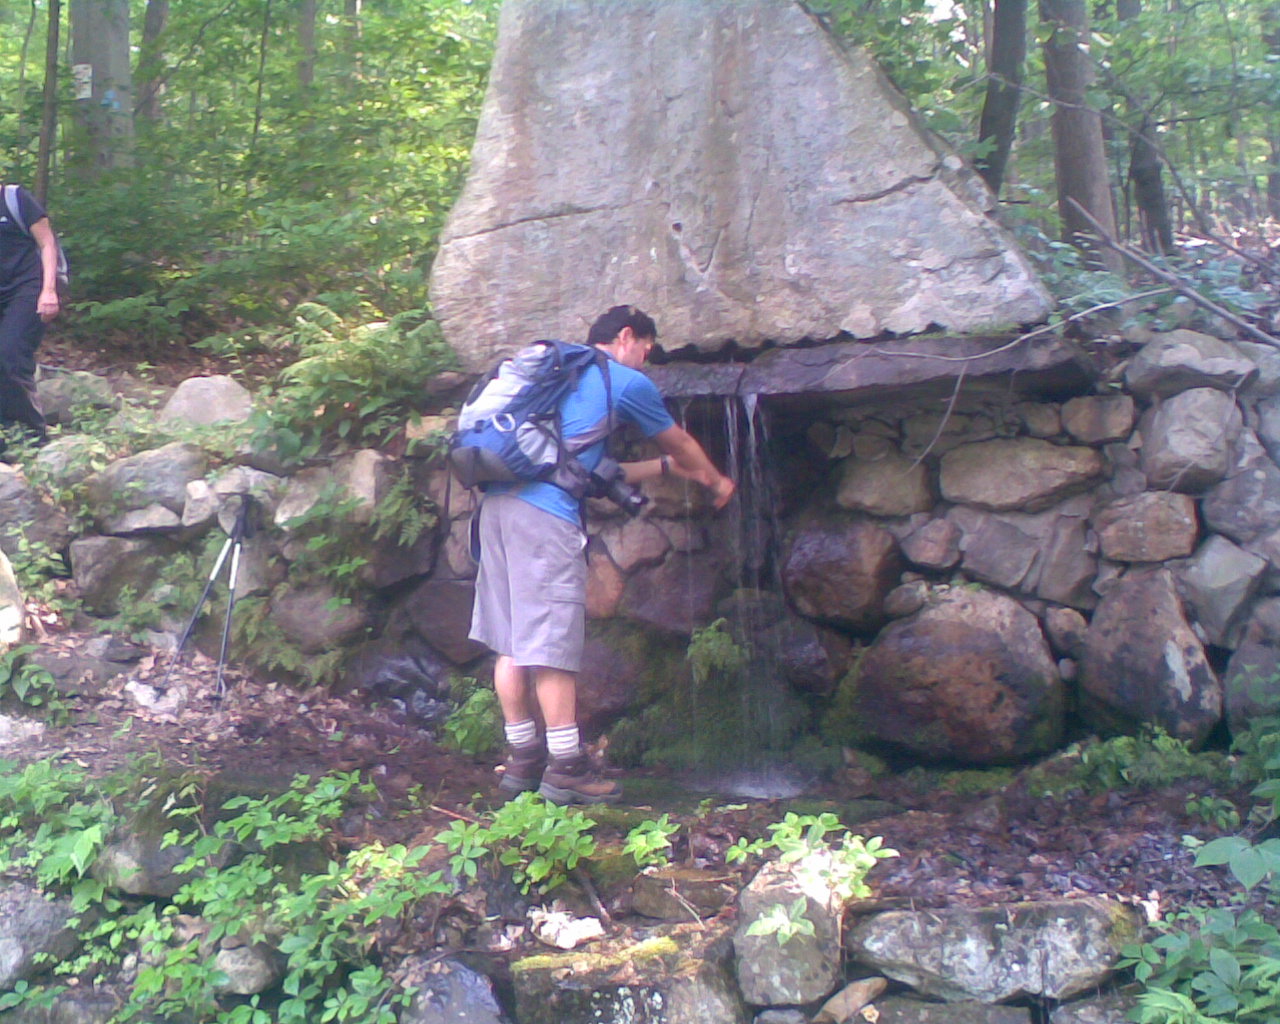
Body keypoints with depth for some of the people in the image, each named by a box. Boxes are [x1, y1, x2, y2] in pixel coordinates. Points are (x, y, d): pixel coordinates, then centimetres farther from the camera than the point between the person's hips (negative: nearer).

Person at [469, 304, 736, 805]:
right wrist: (716, 480, 41)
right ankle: (567, 768, -1)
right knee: (553, 643, -6)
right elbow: (680, 442, 22)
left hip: (498, 502, 8)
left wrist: (665, 466, 41)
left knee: (511, 640, 10)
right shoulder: (628, 383, 7)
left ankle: (523, 760, 17)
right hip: (546, 512, -8)